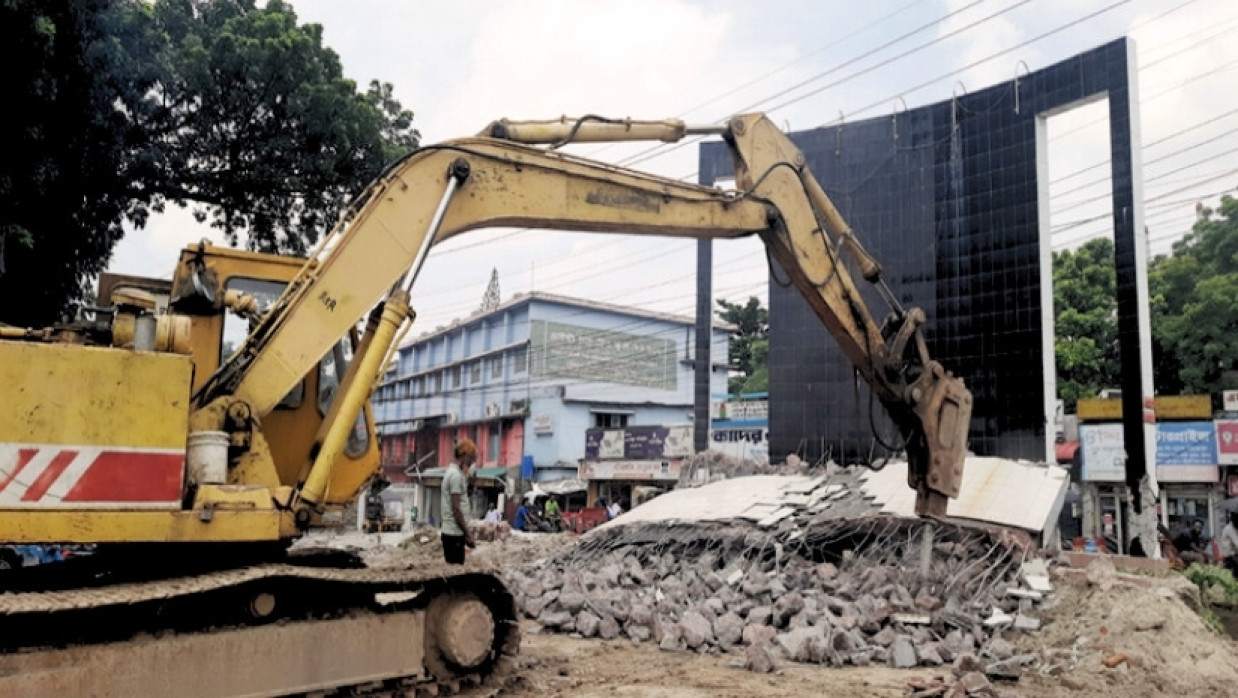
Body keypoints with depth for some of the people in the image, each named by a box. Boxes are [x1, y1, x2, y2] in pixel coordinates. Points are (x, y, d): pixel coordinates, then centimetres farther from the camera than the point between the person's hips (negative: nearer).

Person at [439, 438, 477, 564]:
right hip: (454, 532, -10)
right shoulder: (456, 475, -16)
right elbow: (456, 509, -19)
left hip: (450, 531, 10)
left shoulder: (452, 471, 15)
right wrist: (468, 533, -16)